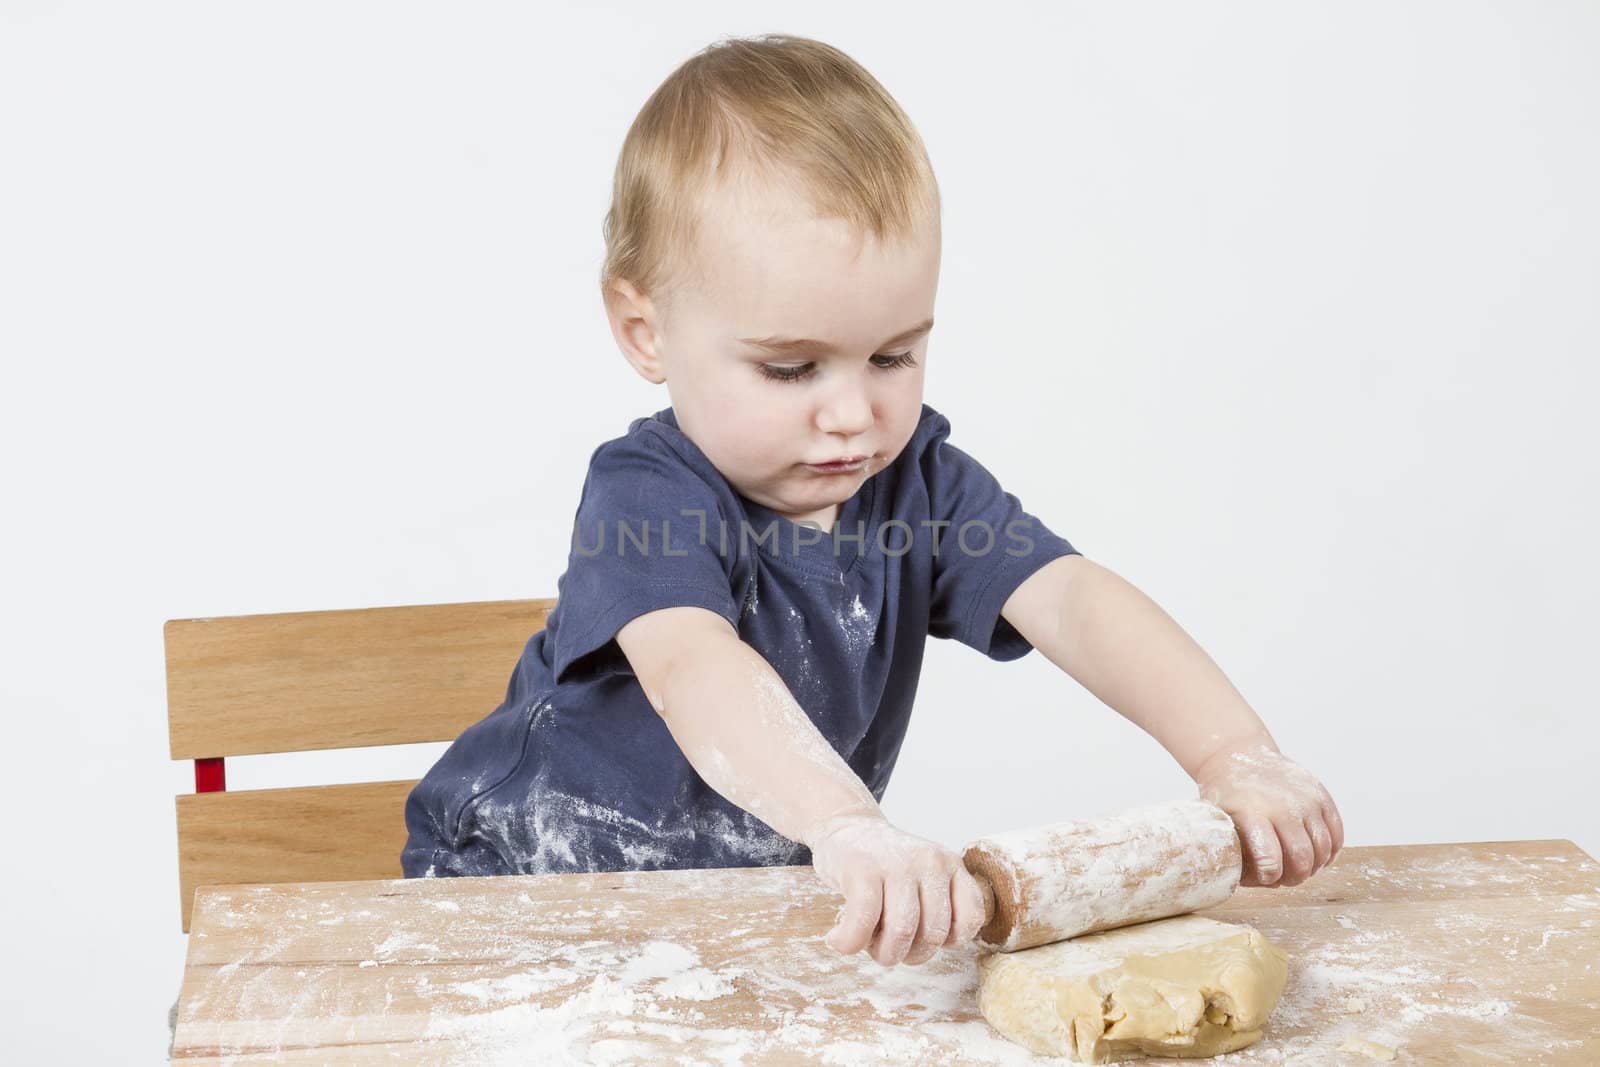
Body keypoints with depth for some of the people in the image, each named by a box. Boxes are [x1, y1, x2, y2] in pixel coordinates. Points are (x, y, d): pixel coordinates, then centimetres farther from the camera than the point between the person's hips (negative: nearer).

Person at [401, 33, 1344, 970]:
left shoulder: (921, 480, -7)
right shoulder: (646, 498, -25)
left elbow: (1072, 600, -18)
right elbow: (693, 671, -44)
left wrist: (1236, 756, -35)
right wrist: (852, 828, -62)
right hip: (533, 893, -4)